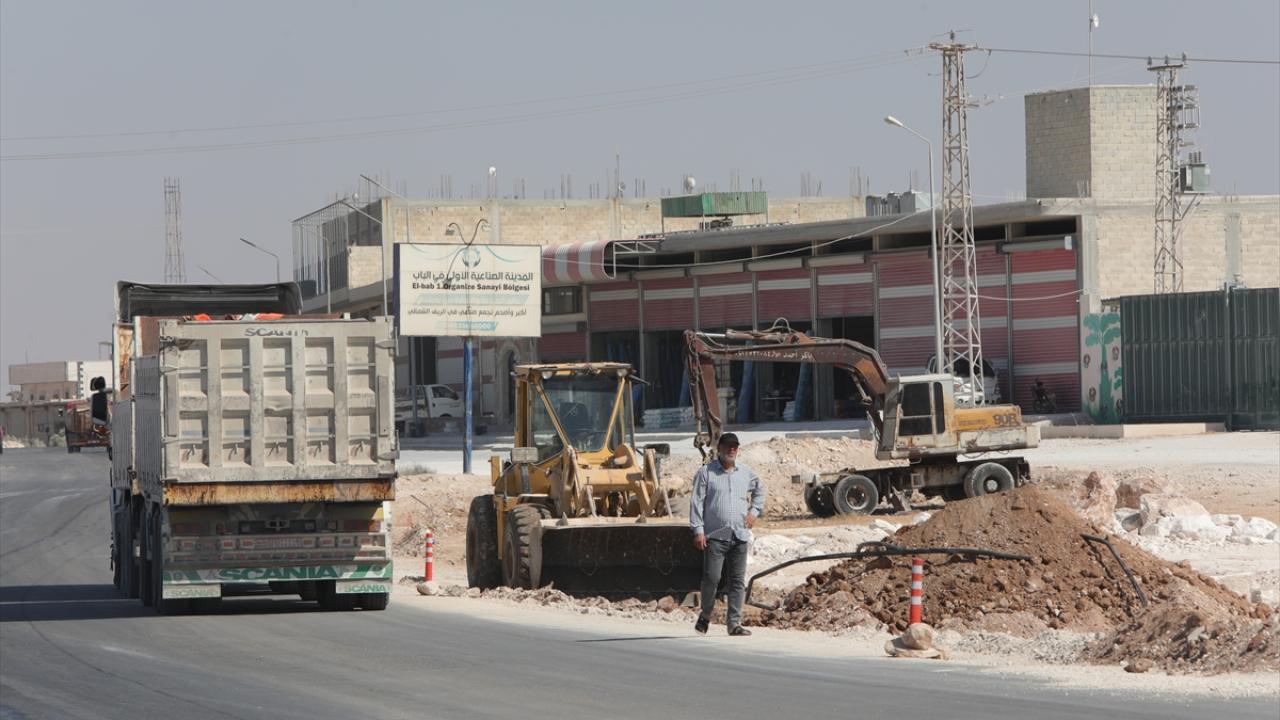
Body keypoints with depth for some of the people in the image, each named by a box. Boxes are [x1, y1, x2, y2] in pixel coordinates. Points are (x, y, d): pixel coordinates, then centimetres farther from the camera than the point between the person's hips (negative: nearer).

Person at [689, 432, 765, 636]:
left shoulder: (745, 473, 14)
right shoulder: (706, 472, 1)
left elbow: (759, 490, 32)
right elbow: (697, 502, -2)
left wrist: (754, 512, 17)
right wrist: (698, 530, -9)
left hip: (740, 535, 4)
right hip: (715, 535, -4)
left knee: (738, 581, 3)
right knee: (711, 577, -10)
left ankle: (734, 623, 6)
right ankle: (705, 615, 13)